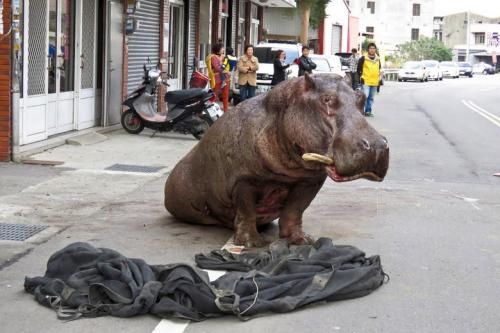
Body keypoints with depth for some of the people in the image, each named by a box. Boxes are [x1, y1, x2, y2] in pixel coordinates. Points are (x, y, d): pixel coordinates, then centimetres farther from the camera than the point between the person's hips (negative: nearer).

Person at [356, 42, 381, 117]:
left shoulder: (378, 59, 13)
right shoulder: (363, 58, -3)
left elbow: (379, 69, 24)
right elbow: (359, 69, 4)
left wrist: (379, 78, 17)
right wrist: (361, 77, 0)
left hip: (375, 82, 5)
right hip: (366, 81, -5)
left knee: (371, 97, 9)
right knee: (365, 96, -15)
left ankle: (368, 111, 17)